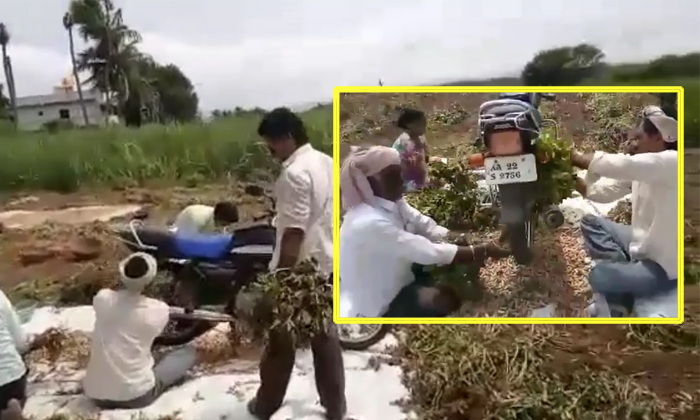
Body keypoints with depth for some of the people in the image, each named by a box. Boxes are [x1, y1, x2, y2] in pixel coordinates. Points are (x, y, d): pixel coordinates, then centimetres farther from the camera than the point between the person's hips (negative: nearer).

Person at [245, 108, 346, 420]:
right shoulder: (328, 163, 6)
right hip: (326, 266, 8)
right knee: (326, 339, 16)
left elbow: (294, 232, -25)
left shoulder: (295, 173, -22)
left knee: (281, 342, 10)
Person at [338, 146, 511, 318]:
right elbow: (428, 252, -32)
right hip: (371, 305, -9)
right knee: (445, 299, -21)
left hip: (392, 283, 9)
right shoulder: (368, 223, -32)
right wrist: (486, 251, -26)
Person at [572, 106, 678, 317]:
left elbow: (621, 164, -39)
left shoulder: (672, 163, -25)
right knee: (590, 222, 10)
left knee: (599, 276, -24)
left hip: (666, 267, -9)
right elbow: (603, 191, 3)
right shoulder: (640, 168, 2)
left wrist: (576, 158, -29)